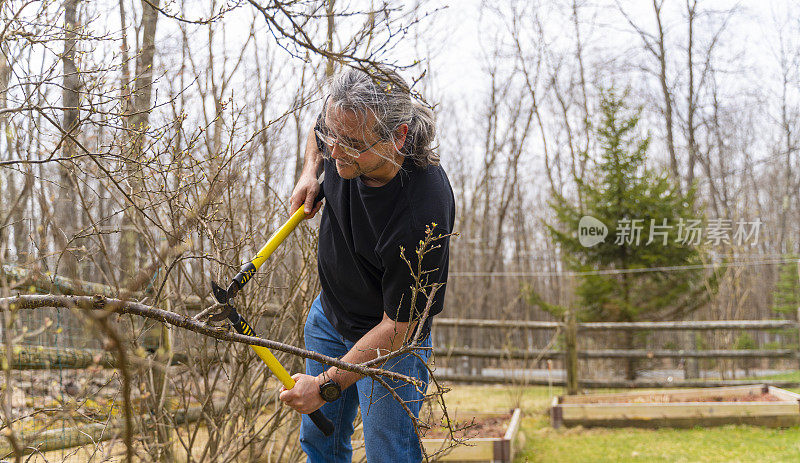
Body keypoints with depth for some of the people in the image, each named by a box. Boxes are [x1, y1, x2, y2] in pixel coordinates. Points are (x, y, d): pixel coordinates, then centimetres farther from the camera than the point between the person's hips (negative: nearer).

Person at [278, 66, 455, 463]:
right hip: (329, 312, 7)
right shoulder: (345, 126, -21)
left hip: (391, 344, -7)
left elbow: (397, 327, -30)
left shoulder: (423, 214, -39)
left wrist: (328, 384, -29)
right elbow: (318, 128, 9)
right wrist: (310, 171, -8)